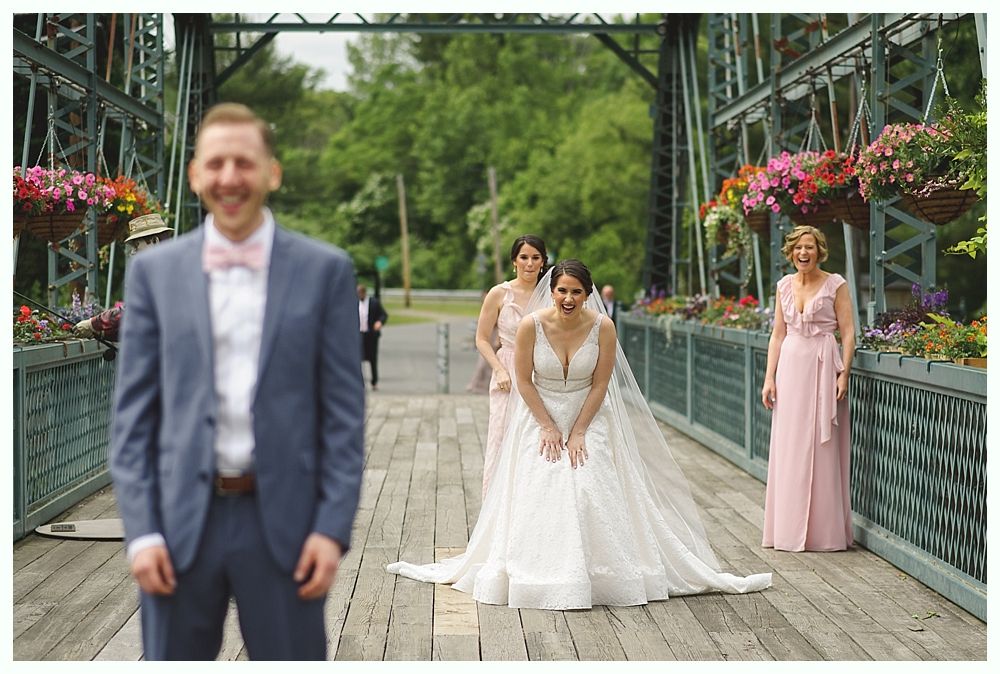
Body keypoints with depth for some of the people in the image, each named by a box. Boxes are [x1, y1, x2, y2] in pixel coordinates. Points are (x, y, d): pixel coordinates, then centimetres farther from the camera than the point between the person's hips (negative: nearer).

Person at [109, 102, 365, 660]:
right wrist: (141, 529, -3)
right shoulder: (154, 270, 5)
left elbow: (344, 411, 0)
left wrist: (333, 527, -6)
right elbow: (133, 411, 4)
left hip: (283, 521, -1)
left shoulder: (325, 270, 1)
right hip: (181, 519, 1)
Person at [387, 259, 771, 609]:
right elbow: (524, 381, -6)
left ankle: (599, 577, 1)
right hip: (540, 418, 0)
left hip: (590, 419, 0)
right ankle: (542, 578, 5)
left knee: (591, 491, -10)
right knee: (539, 492, -6)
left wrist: (578, 433, -10)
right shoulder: (532, 325, -16)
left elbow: (600, 385, -8)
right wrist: (549, 428, -8)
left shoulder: (602, 327, -15)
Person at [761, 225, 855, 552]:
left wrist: (844, 374, -12)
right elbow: (777, 334, 13)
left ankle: (824, 531, 5)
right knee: (789, 449, 5)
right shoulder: (784, 286, 11)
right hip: (790, 366, 4)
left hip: (823, 366, -4)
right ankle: (789, 528, 12)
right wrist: (769, 377, 6)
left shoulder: (835, 284, -1)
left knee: (822, 450, -2)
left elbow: (848, 332, -3)